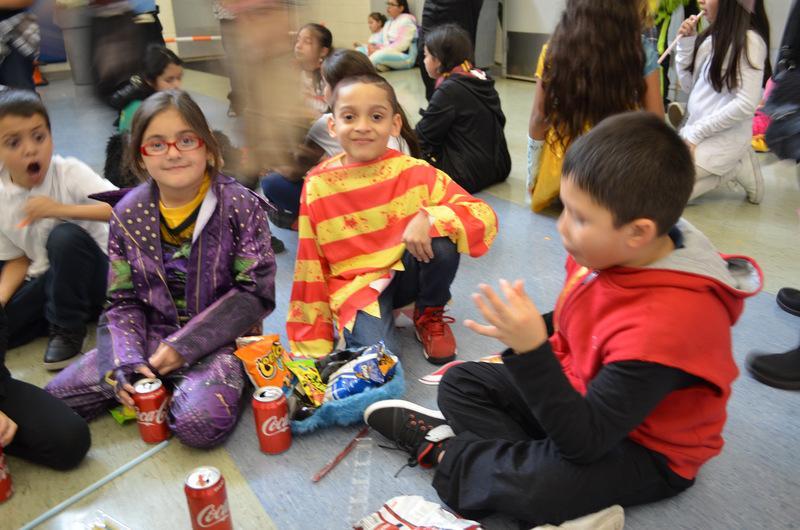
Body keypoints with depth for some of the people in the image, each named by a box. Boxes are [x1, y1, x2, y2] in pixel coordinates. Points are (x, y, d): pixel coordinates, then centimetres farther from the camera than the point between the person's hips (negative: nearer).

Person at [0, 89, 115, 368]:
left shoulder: (69, 172, -17)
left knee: (64, 235, -33)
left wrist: (61, 209, -34)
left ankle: (67, 327, -14)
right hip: (47, 280, 4)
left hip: (91, 275, -4)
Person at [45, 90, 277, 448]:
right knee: (55, 397, -4)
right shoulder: (129, 214, 0)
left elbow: (254, 292, -12)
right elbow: (122, 301, 4)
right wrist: (125, 364, -13)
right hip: (150, 336, 5)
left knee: (200, 422, -29)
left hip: (216, 338, -4)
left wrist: (184, 346, -16)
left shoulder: (239, 205, -12)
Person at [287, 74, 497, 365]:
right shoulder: (318, 187, -10)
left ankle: (429, 315, 2)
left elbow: (484, 216, -15)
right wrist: (314, 346, -3)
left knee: (442, 239, -27)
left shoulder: (414, 171, -11)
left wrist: (429, 218, -34)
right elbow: (311, 265, -5)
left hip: (406, 271, 3)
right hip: (356, 287, -2)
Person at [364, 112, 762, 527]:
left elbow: (583, 441, -33)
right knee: (460, 382, 6)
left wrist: (531, 352, -40)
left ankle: (445, 451, -7)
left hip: (644, 449, -8)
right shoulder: (606, 250, -12)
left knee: (534, 486, -35)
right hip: (581, 388, 8)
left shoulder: (667, 320, -35)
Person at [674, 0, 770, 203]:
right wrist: (686, 43, -1)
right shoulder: (710, 37, 6)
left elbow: (746, 105, -21)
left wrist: (696, 133, -16)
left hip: (723, 138, -8)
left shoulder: (749, 41, -17)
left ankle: (735, 170, 0)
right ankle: (732, 165, 9)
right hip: (696, 131, 8)